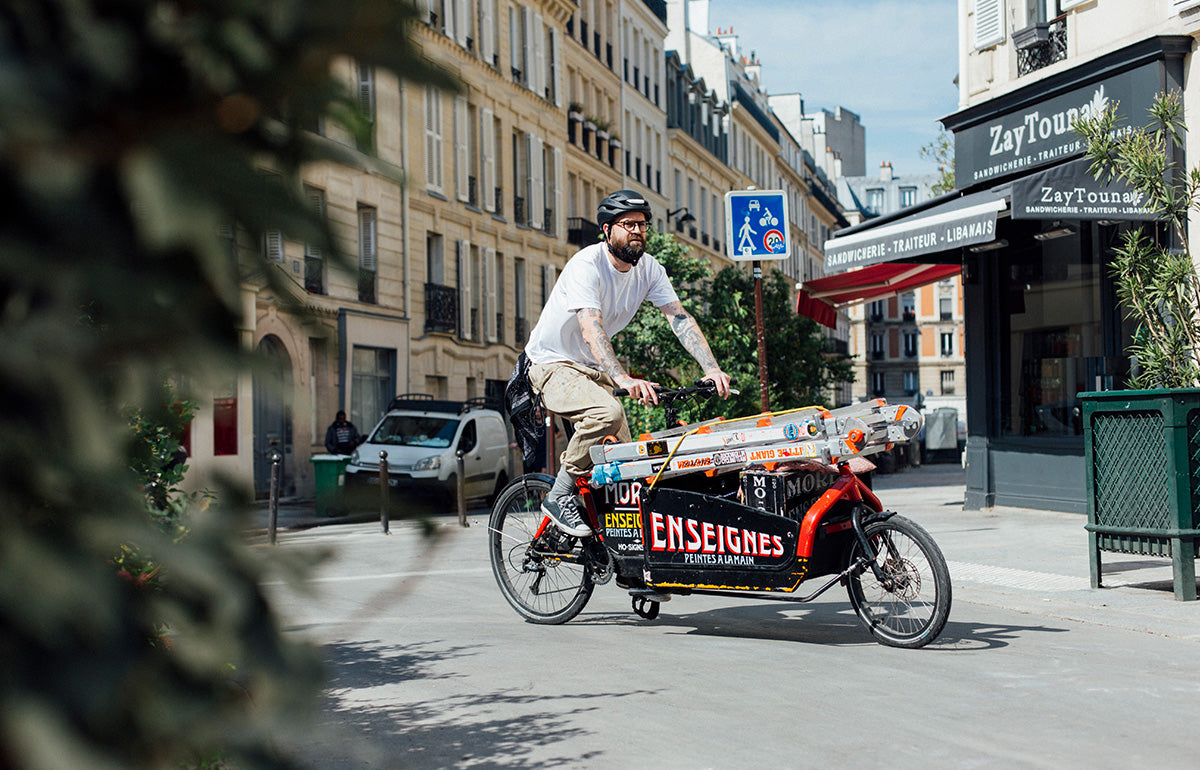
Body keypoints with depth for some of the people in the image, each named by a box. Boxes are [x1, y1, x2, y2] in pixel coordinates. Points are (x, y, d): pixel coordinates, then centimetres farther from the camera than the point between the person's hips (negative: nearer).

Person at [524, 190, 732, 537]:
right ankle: (559, 496, -18)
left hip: (593, 369, 7)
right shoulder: (586, 265, -25)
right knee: (608, 413, -33)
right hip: (553, 365, -7)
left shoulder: (649, 268, -4)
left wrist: (711, 368, -26)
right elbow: (591, 328, -38)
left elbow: (679, 317, -11)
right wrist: (623, 379, -53)